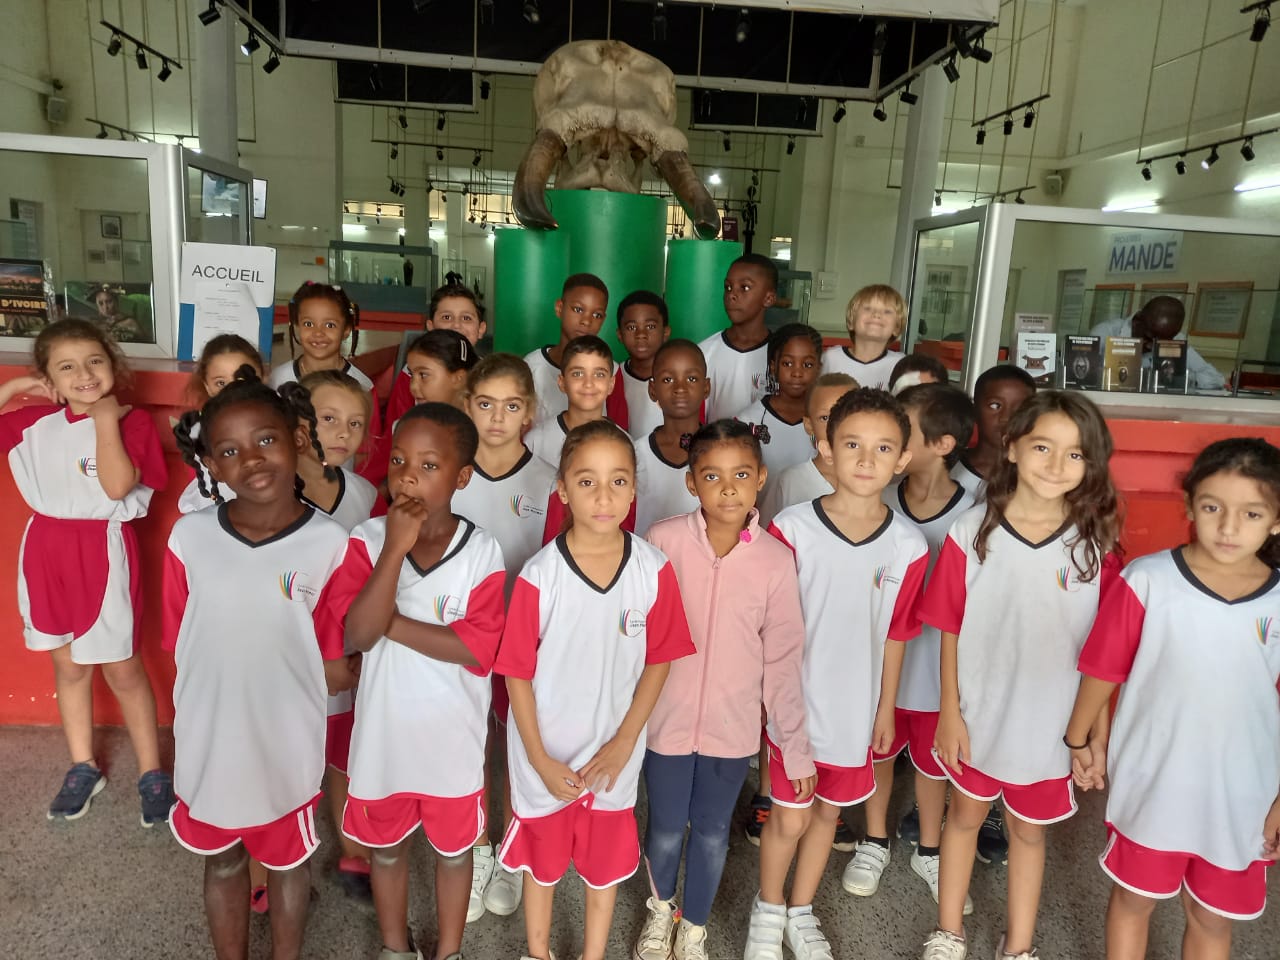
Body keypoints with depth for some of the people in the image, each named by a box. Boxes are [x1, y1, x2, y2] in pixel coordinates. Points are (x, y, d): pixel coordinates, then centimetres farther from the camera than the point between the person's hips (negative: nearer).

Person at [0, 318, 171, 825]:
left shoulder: (133, 421, -11)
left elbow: (118, 486, -23)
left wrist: (107, 420, -21)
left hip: (102, 551, -5)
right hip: (48, 550, 5)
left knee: (122, 669, 4)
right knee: (68, 666, 16)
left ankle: (151, 773, 19)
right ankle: (83, 767, 33)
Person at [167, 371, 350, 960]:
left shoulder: (329, 544, -18)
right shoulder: (189, 537, -11)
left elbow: (334, 665, -8)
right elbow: (181, 649, -2)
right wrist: (181, 741, 1)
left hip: (288, 745, -1)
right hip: (209, 744, 2)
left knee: (288, 862, 22)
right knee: (222, 863, 25)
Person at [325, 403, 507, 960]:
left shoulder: (481, 552, -15)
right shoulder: (367, 540, -13)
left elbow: (478, 649, -22)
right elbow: (358, 634, -23)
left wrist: (392, 623, -22)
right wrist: (397, 547, -30)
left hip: (453, 737, -1)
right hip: (384, 733, 1)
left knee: (453, 848, 21)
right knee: (387, 848, 23)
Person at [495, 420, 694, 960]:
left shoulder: (653, 570, -14)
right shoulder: (538, 576, -20)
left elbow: (658, 661, -5)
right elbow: (517, 672, -11)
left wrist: (624, 743, -9)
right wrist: (540, 760, -11)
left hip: (613, 755, 1)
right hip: (547, 756, -1)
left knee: (605, 864, 21)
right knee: (541, 861, 22)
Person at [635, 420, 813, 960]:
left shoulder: (775, 560, -11)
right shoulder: (663, 542, -15)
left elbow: (783, 657, -3)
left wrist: (796, 745, 0)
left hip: (733, 727, 1)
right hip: (666, 718, 0)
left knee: (712, 834, 16)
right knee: (666, 830, 15)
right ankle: (661, 907, 48)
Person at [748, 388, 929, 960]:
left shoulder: (908, 547, -9)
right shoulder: (791, 530, -17)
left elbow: (893, 635, 2)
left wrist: (886, 708, 9)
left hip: (856, 710, 3)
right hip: (796, 705, -3)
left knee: (827, 811, 20)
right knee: (789, 817, 9)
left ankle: (801, 912, 44)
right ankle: (768, 911, 38)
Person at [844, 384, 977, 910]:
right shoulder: (880, 502, -12)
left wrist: (925, 611, -19)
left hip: (937, 664, -1)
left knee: (932, 760, 19)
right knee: (878, 750, 21)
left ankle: (928, 851, 45)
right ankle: (874, 843, 45)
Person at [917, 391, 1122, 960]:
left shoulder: (1096, 545, -11)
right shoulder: (972, 532, -14)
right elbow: (951, 630, -7)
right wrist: (949, 712, -6)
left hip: (1050, 722, 1)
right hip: (979, 715, 0)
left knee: (1029, 830, 20)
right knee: (965, 815, 20)